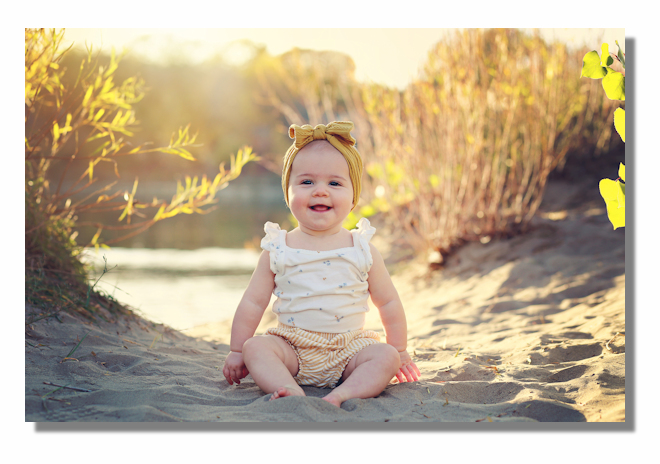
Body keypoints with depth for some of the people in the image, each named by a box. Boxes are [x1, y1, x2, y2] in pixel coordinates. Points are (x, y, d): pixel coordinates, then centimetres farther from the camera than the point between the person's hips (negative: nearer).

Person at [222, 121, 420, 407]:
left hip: (349, 348, 0)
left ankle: (344, 394, -41)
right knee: (255, 347, -24)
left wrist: (399, 351, 11)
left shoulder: (362, 249, 0)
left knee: (386, 357, -23)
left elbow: (389, 303, 9)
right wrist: (236, 352, 6)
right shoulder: (277, 249, -1)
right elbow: (253, 303, 5)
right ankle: (294, 393, -42)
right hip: (293, 349, 0)